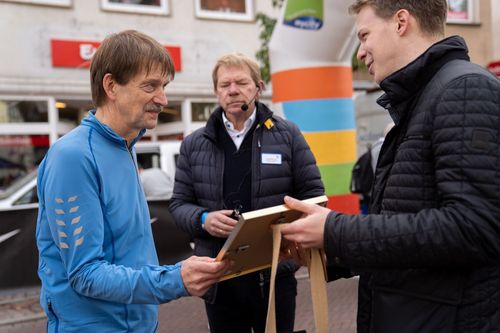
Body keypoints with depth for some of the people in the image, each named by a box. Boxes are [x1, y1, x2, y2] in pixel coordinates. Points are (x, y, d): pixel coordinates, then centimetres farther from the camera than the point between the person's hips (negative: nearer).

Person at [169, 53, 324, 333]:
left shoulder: (288, 134, 2)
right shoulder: (194, 144, 7)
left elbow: (313, 193, 4)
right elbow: (179, 203, 8)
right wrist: (203, 219, -13)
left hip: (275, 273, -1)